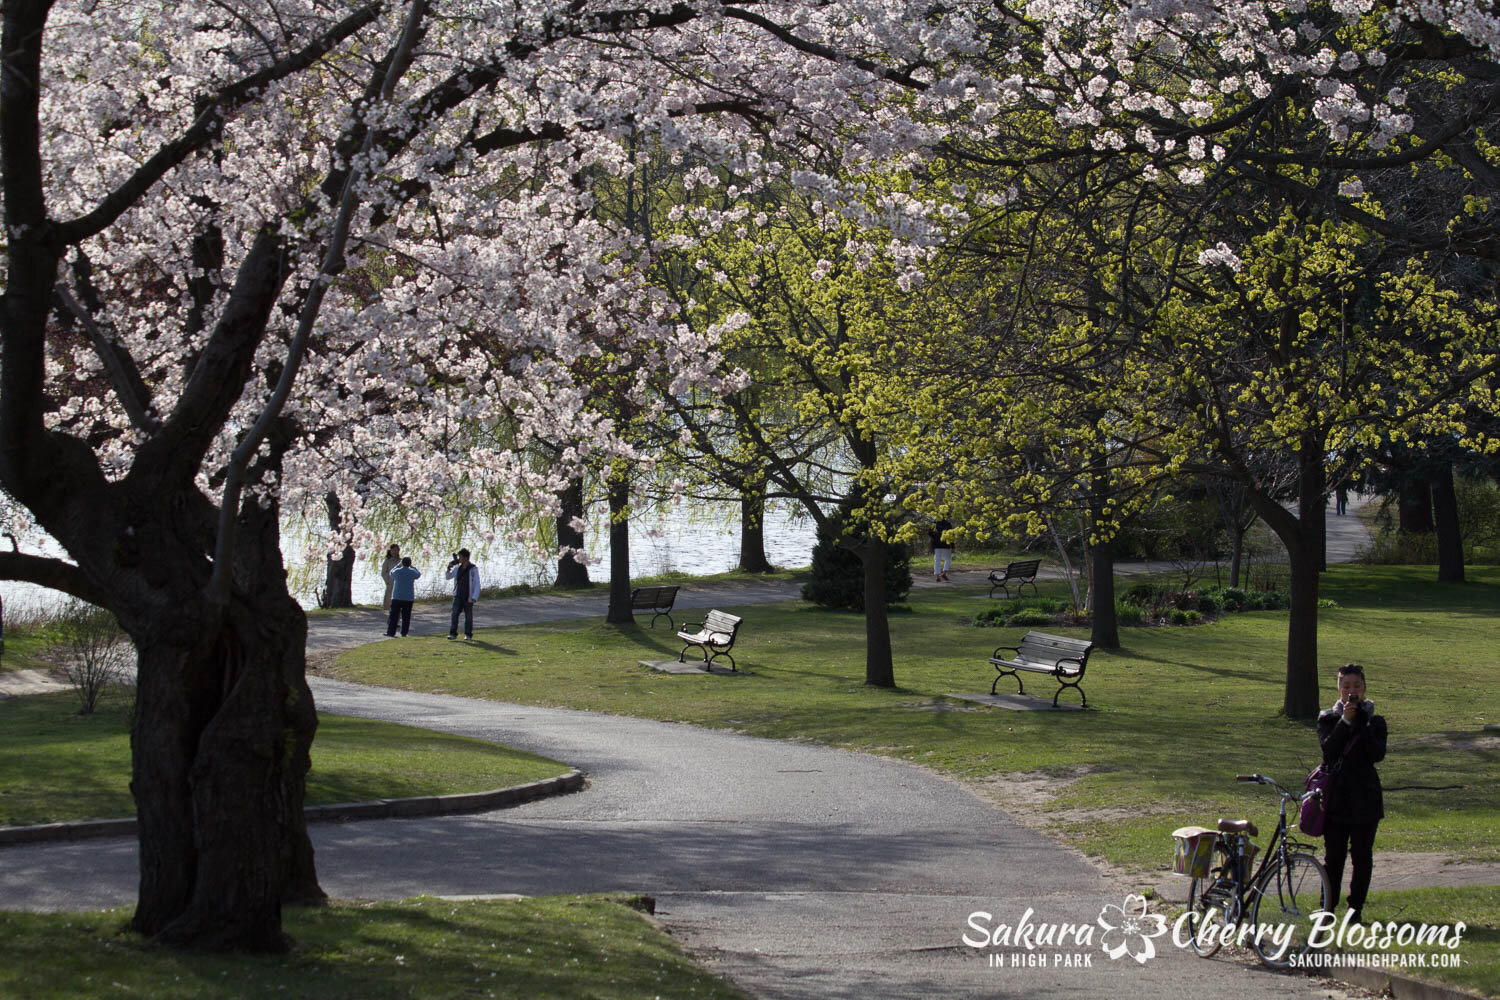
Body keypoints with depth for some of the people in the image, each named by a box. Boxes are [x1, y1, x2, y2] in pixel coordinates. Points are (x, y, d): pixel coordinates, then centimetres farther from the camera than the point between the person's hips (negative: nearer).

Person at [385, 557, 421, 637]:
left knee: (394, 615, 3)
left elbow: (391, 574, 18)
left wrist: (399, 565, 23)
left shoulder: (397, 571, -6)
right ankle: (404, 632, 3)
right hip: (409, 598, 0)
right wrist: (412, 566, 28)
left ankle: (391, 631, 1)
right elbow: (419, 573, 19)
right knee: (406, 616, 5)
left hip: (397, 597, 0)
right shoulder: (412, 572, -4)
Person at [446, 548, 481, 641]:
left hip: (468, 597, -4)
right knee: (455, 614, -7)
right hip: (458, 596, 4)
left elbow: (477, 584, -11)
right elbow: (448, 577, 16)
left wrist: (475, 597, -21)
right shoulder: (458, 568, 6)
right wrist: (449, 568, -4)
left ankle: (468, 634, 15)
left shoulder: (473, 569, -9)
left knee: (468, 616, 5)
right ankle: (453, 633, -7)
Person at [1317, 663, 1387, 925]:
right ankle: (1328, 906, 9)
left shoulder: (1375, 721, 6)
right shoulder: (1328, 719, 6)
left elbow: (1378, 754, -11)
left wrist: (1361, 722, -16)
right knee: (1333, 856, 1)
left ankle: (1356, 908, 8)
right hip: (1336, 795, 0)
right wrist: (1345, 721, -18)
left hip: (1365, 797, 0)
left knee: (1361, 855, 0)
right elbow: (1328, 750, -11)